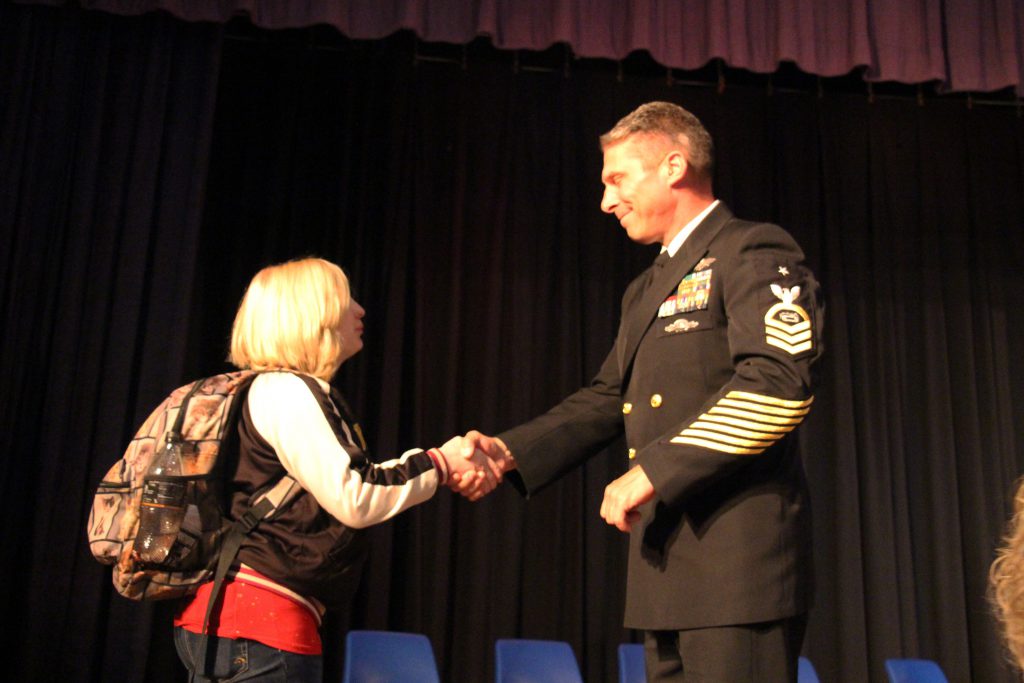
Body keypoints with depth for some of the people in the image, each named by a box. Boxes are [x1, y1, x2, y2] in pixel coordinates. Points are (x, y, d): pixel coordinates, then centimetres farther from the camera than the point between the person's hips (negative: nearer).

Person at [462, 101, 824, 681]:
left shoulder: (754, 252, -5)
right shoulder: (646, 290, 23)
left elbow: (781, 383, -19)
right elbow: (607, 400, 20)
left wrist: (655, 471, -20)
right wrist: (510, 451, 6)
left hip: (738, 564, -8)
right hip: (668, 570, 9)